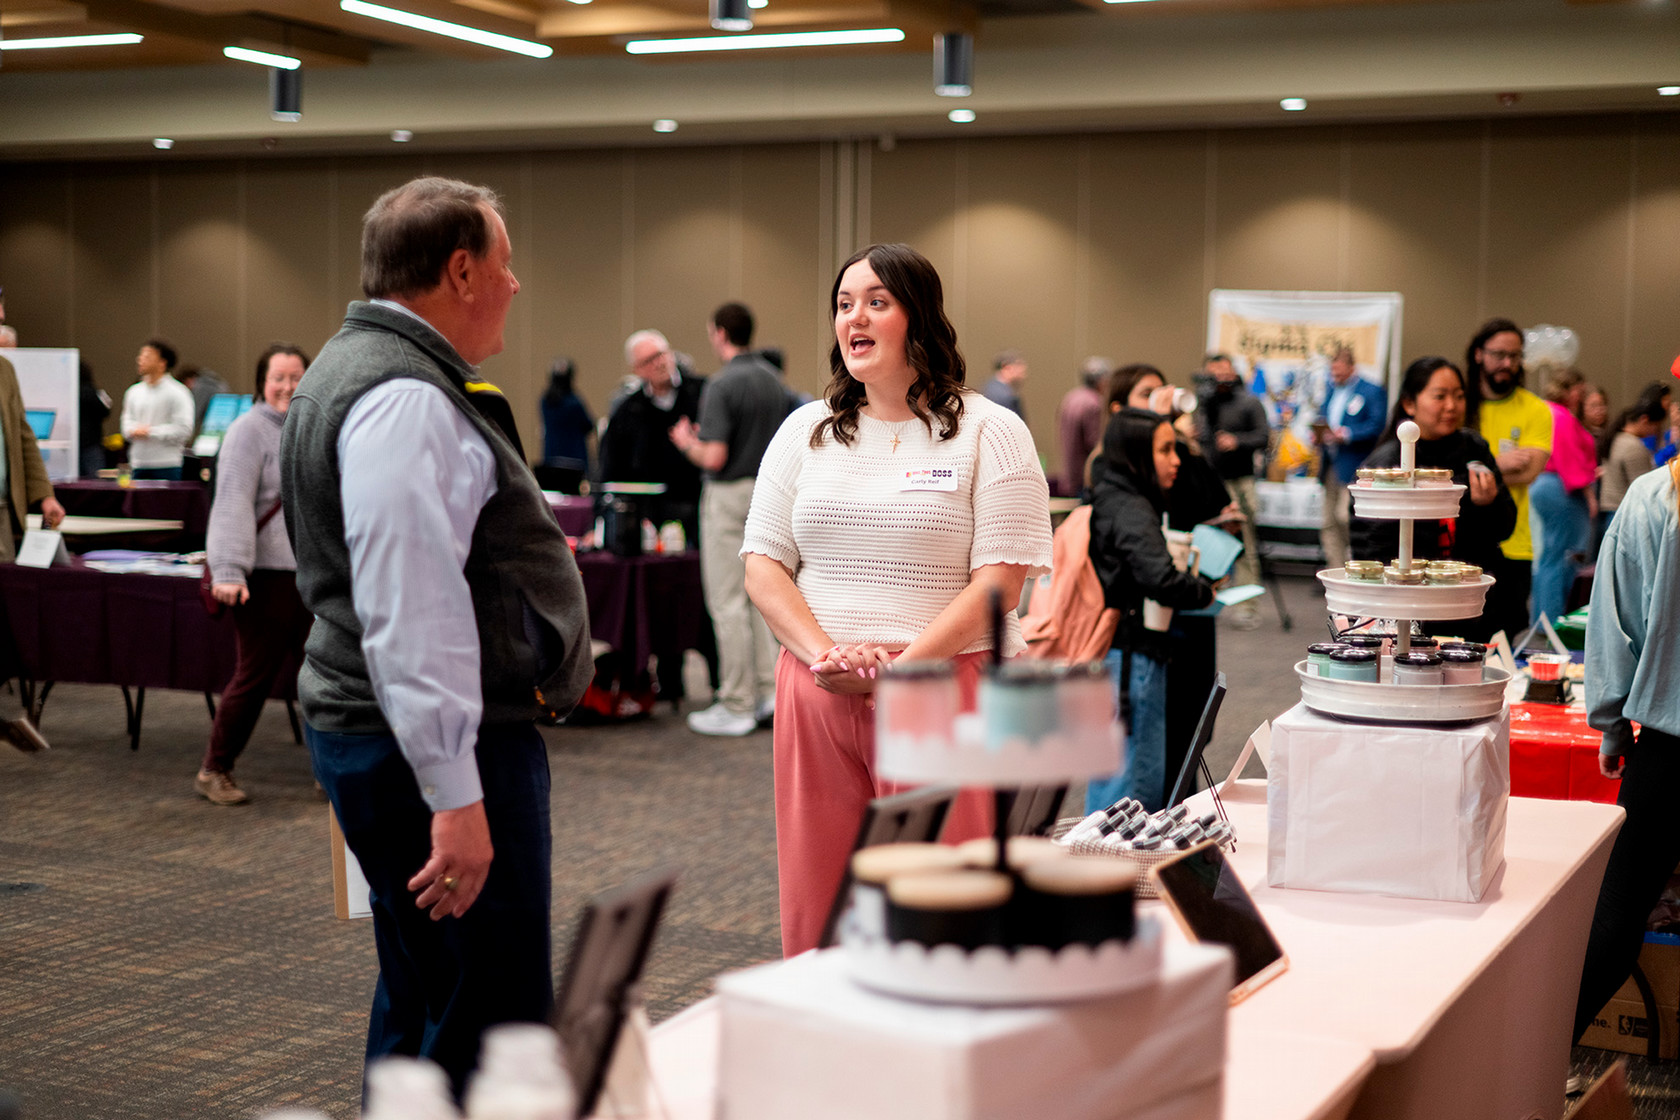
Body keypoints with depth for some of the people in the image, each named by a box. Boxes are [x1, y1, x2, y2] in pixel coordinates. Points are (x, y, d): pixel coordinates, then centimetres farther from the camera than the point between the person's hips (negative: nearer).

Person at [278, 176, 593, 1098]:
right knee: (492, 1023, -8)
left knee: (419, 1004, 19)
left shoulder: (357, 368, 17)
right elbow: (409, 615, -26)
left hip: (370, 731, 11)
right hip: (431, 745, -11)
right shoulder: (406, 399, -19)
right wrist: (455, 796, -28)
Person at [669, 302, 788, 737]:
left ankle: (737, 706, 1)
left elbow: (714, 457, -22)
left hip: (729, 496, -8)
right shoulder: (774, 380, 8)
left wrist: (686, 441, -1)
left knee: (727, 602, -2)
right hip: (769, 493, 8)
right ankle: (768, 689, 14)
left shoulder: (722, 385, -17)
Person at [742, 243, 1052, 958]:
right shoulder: (806, 431, 14)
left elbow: (1000, 580, -7)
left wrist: (900, 670, -16)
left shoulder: (989, 434, 1)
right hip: (817, 697, 4)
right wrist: (825, 654, -9)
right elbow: (763, 566, 9)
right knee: (815, 908, 4)